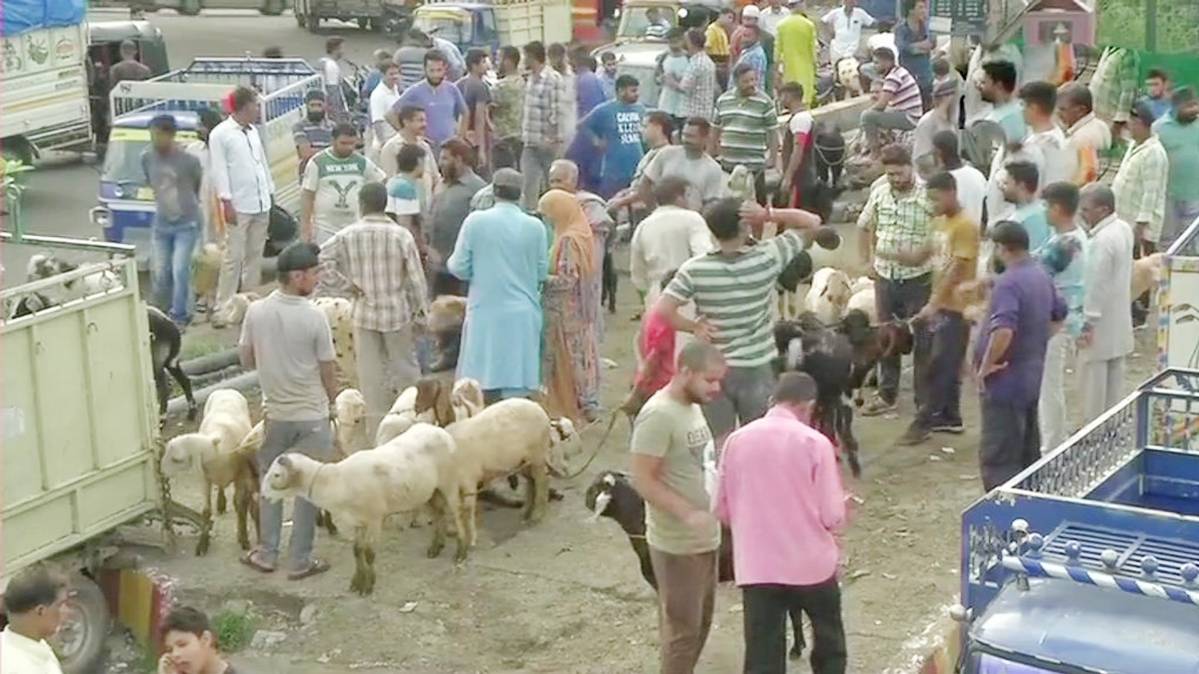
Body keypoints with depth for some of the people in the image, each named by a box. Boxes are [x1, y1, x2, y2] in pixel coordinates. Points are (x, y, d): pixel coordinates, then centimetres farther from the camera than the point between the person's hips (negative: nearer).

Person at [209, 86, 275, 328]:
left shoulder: (253, 131, 15)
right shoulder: (220, 134, -6)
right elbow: (219, 171, -10)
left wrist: (270, 194, 14)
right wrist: (227, 202, -15)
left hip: (260, 204, 7)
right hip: (239, 206, -7)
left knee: (255, 256, 10)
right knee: (234, 257, -8)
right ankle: (222, 308, -4)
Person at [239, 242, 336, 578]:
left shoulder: (256, 311, -9)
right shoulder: (314, 316, -20)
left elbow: (246, 360, 3)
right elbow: (328, 371, -11)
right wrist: (332, 401, 7)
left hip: (275, 412, 4)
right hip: (311, 415, -3)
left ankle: (267, 554, 25)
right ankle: (301, 561, 16)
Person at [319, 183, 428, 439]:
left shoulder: (347, 236, -8)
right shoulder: (401, 235, -11)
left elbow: (321, 260, -15)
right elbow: (416, 279, -8)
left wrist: (345, 281, -4)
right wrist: (421, 314, 2)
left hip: (364, 314, 1)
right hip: (398, 313, -1)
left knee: (370, 374, 10)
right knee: (405, 368, 14)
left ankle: (376, 428, 17)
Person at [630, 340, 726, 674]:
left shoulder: (692, 406, 7)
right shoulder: (658, 415, -22)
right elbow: (643, 480, -23)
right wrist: (688, 514, -30)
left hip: (703, 537, 9)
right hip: (677, 543, -9)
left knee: (700, 622, 19)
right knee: (683, 627, 1)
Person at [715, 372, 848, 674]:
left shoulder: (737, 440, -1)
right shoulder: (814, 442, -11)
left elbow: (722, 510, 7)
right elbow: (833, 517, -10)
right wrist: (841, 507, 13)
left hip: (756, 567, 2)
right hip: (811, 564, -2)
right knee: (829, 644, 22)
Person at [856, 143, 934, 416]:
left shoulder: (927, 196, -15)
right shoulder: (879, 193, 2)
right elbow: (864, 226, 17)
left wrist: (922, 253, -26)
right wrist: (868, 259, 10)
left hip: (918, 278, -5)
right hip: (886, 277, 5)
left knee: (922, 340, 4)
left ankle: (925, 401, 14)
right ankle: (887, 394, 31)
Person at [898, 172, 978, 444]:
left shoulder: (966, 226, -16)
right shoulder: (940, 222, 10)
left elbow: (956, 269, -20)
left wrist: (933, 304, -22)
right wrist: (933, 302, 12)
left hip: (955, 307, -8)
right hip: (940, 305, 9)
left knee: (939, 366, -5)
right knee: (948, 365, 14)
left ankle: (924, 421, -1)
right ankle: (949, 417, 23)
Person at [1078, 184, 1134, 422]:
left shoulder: (1102, 241, -25)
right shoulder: (1124, 229, 4)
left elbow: (1096, 285, -23)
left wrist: (1087, 324, -18)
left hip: (1101, 325, -9)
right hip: (1118, 322, 9)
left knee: (1094, 383, 2)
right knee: (1114, 378, 17)